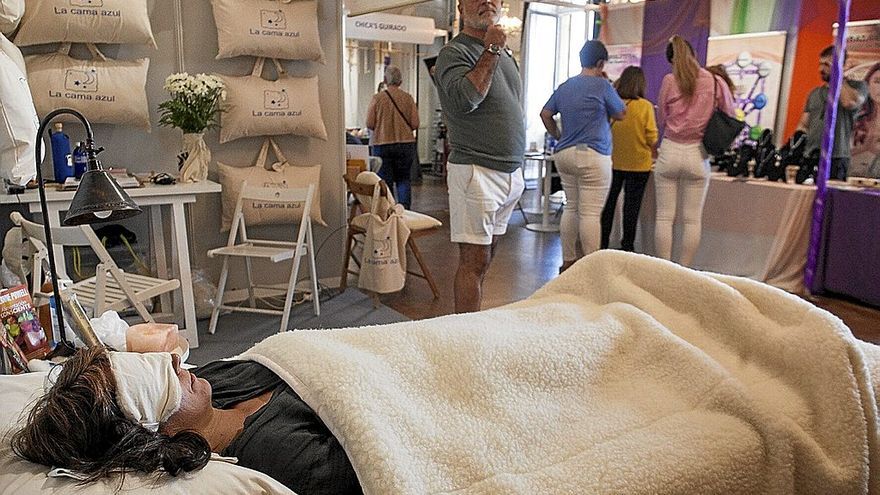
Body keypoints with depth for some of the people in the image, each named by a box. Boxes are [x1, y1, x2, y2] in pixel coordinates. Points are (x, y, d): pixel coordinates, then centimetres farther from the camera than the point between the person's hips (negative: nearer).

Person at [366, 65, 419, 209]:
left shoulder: (377, 98, -6)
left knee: (385, 181, 7)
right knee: (403, 180, 12)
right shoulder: (408, 98, -2)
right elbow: (415, 124, -3)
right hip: (405, 144, 1)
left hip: (381, 144, -1)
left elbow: (369, 124, -6)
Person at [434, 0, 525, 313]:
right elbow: (464, 100, -25)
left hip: (510, 173, 8)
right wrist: (491, 51, -17)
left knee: (486, 256, 12)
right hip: (477, 172, -8)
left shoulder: (506, 54, 18)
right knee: (474, 261, -7)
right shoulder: (454, 52, -6)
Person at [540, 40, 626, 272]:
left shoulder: (564, 86, 12)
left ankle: (568, 261, 16)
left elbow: (545, 114, 16)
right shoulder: (602, 85, -7)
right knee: (591, 212, -6)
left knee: (571, 207, 13)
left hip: (564, 154, 7)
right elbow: (621, 113, 5)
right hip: (592, 156, -7)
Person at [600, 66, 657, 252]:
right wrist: (653, 153, 9)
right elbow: (652, 137, -10)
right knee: (632, 205, 7)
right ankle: (627, 246, 14)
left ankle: (602, 244, 20)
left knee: (609, 202, 13)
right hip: (638, 163, -2)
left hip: (614, 162, 2)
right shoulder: (645, 106, -12)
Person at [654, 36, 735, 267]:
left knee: (664, 217, 4)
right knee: (692, 219, 7)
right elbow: (730, 117, 10)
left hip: (669, 152, -1)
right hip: (697, 154, 1)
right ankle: (684, 271, 12)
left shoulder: (669, 81, -3)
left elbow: (661, 119, 6)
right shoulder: (716, 83, 0)